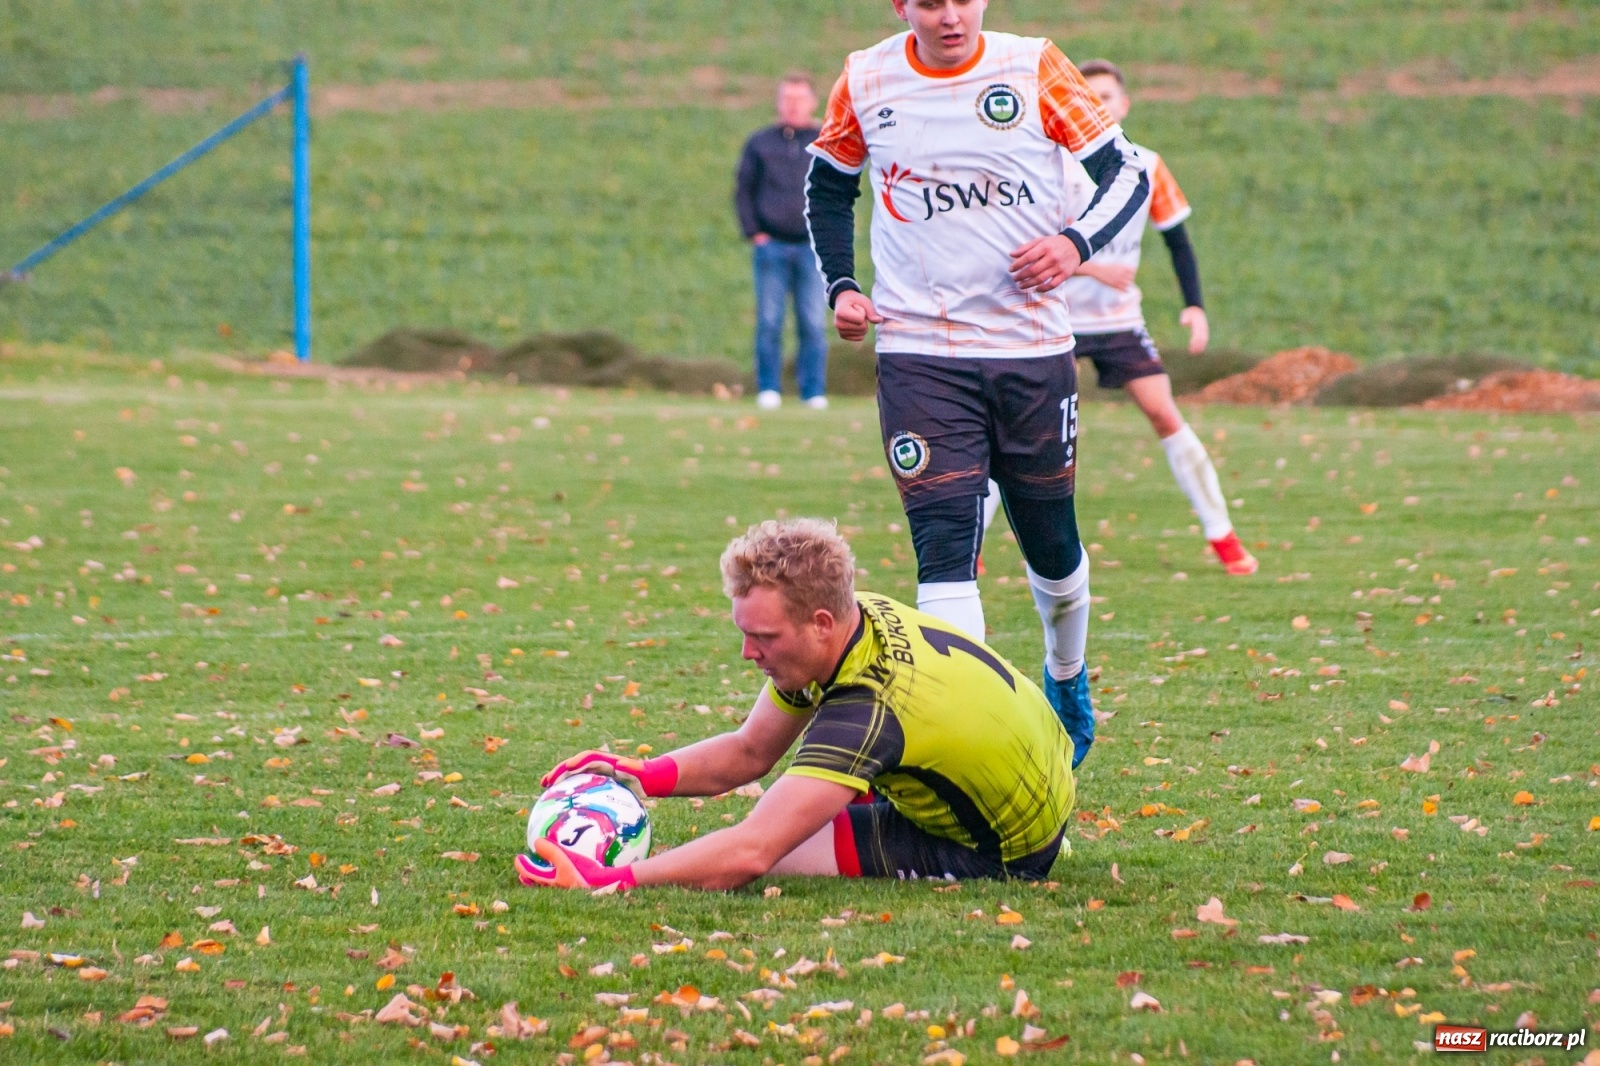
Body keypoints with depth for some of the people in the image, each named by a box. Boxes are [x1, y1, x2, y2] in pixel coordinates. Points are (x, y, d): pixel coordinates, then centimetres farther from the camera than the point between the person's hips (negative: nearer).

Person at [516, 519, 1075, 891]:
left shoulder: (869, 710, -37)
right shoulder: (855, 616, -11)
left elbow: (749, 854, -45)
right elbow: (749, 752, 1)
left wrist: (608, 881, -50)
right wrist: (644, 774, -16)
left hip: (1003, 849, -9)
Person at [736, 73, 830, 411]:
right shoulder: (759, 143, 11)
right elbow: (743, 190, 11)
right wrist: (753, 233, 0)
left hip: (813, 246, 0)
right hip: (771, 246, 0)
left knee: (814, 323, -3)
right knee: (769, 322, -2)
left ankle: (814, 392, 0)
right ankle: (768, 389, 3)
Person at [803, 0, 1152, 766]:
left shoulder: (1035, 70, -5)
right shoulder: (866, 83, 0)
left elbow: (1126, 173, 1)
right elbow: (829, 185, 18)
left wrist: (1076, 244, -17)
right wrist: (841, 286, 6)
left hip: (1033, 350, 1)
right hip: (918, 353, 0)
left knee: (1051, 544, 13)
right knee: (944, 547, -13)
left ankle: (1067, 681, 42)